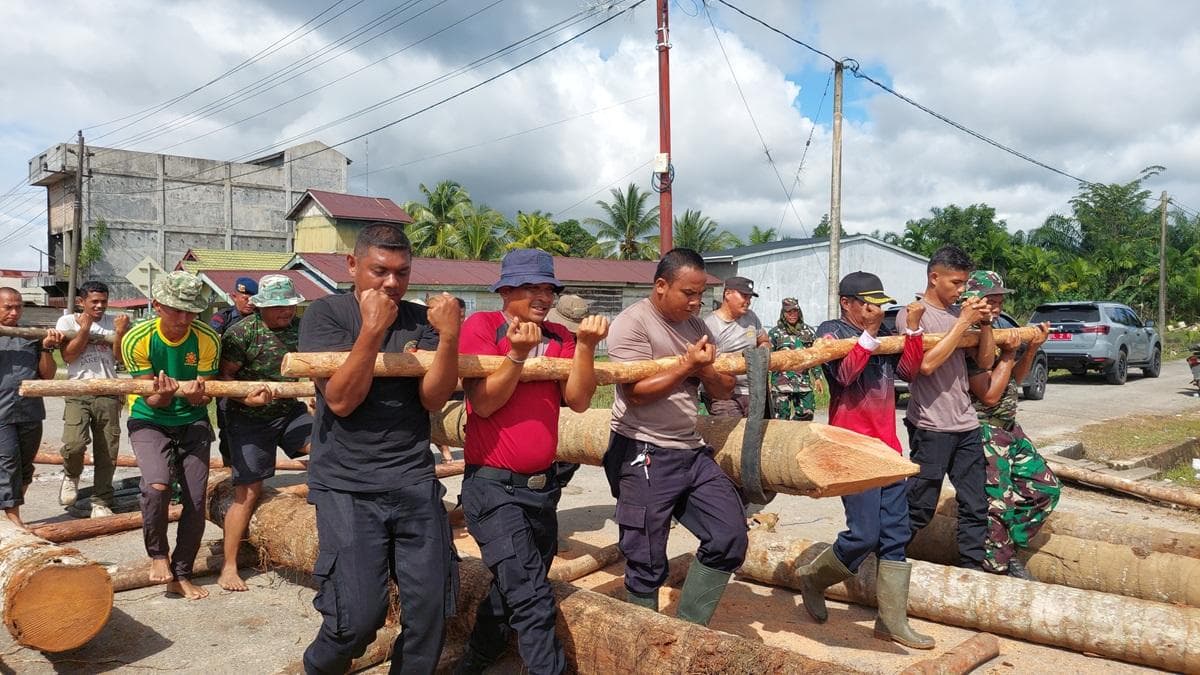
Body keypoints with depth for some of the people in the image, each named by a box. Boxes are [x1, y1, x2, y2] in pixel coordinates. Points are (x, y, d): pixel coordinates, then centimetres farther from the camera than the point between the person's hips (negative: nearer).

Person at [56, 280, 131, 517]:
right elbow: (68, 356, -5)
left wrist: (120, 333, -12)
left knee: (107, 453, 3)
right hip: (78, 393, -2)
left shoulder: (114, 321, 9)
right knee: (74, 443, -21)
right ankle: (71, 475, 13)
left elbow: (120, 358, 4)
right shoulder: (67, 321, 5)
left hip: (108, 393, 2)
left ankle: (101, 503, 14)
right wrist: (84, 329, -12)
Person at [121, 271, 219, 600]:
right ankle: (157, 554, 3)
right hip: (149, 421, -2)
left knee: (196, 501, -3)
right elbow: (152, 400, -12)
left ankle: (181, 575, 17)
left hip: (192, 423, 2)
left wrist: (193, 393, -34)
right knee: (157, 486, -26)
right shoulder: (137, 339, -16)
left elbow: (205, 397, -10)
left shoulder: (207, 339, -14)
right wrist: (162, 394, -35)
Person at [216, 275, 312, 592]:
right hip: (251, 419, -5)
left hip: (291, 411, 5)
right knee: (249, 491, -3)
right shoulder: (242, 333, -14)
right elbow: (224, 376, -13)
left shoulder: (301, 327, 2)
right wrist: (246, 398, -29)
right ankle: (228, 567, 11)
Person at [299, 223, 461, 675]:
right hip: (346, 487, -3)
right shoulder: (325, 315, -2)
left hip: (415, 483, 3)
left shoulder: (422, 321, 5)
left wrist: (450, 336, -19)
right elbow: (340, 400, -13)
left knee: (431, 607, 3)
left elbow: (433, 399, -5)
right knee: (359, 616, -7)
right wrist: (373, 328, -20)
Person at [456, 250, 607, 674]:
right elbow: (484, 403, -15)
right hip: (494, 487, -6)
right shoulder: (481, 327, -8)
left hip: (543, 485, 7)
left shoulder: (559, 337, 6)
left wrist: (585, 345, -20)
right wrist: (518, 354, -27)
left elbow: (578, 400, -6)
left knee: (512, 592, 19)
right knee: (533, 600, -14)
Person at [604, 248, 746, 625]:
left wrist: (705, 369, -11)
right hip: (645, 456, -7)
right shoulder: (632, 323, -10)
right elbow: (636, 393, -19)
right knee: (647, 564, 2)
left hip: (692, 451, 7)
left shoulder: (696, 326, 12)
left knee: (730, 537, 3)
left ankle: (689, 627, 18)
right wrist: (687, 366, -17)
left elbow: (725, 390, 9)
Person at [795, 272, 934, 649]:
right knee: (865, 535, -9)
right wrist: (869, 332, -17)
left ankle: (892, 621, 12)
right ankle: (814, 578, 17)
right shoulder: (830, 331, -3)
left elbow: (909, 370, 4)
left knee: (895, 536, 5)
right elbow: (845, 373, -18)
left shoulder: (883, 333, 14)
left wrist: (912, 327, -4)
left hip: (887, 447, 7)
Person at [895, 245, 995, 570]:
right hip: (931, 427, -6)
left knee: (975, 506, 10)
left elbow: (986, 362, 14)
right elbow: (926, 364, -19)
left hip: (966, 425, 7)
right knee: (919, 507, 0)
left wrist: (985, 322, -1)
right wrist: (963, 323, -14)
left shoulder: (960, 312, 12)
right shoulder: (911, 314, -7)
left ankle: (972, 570, 20)